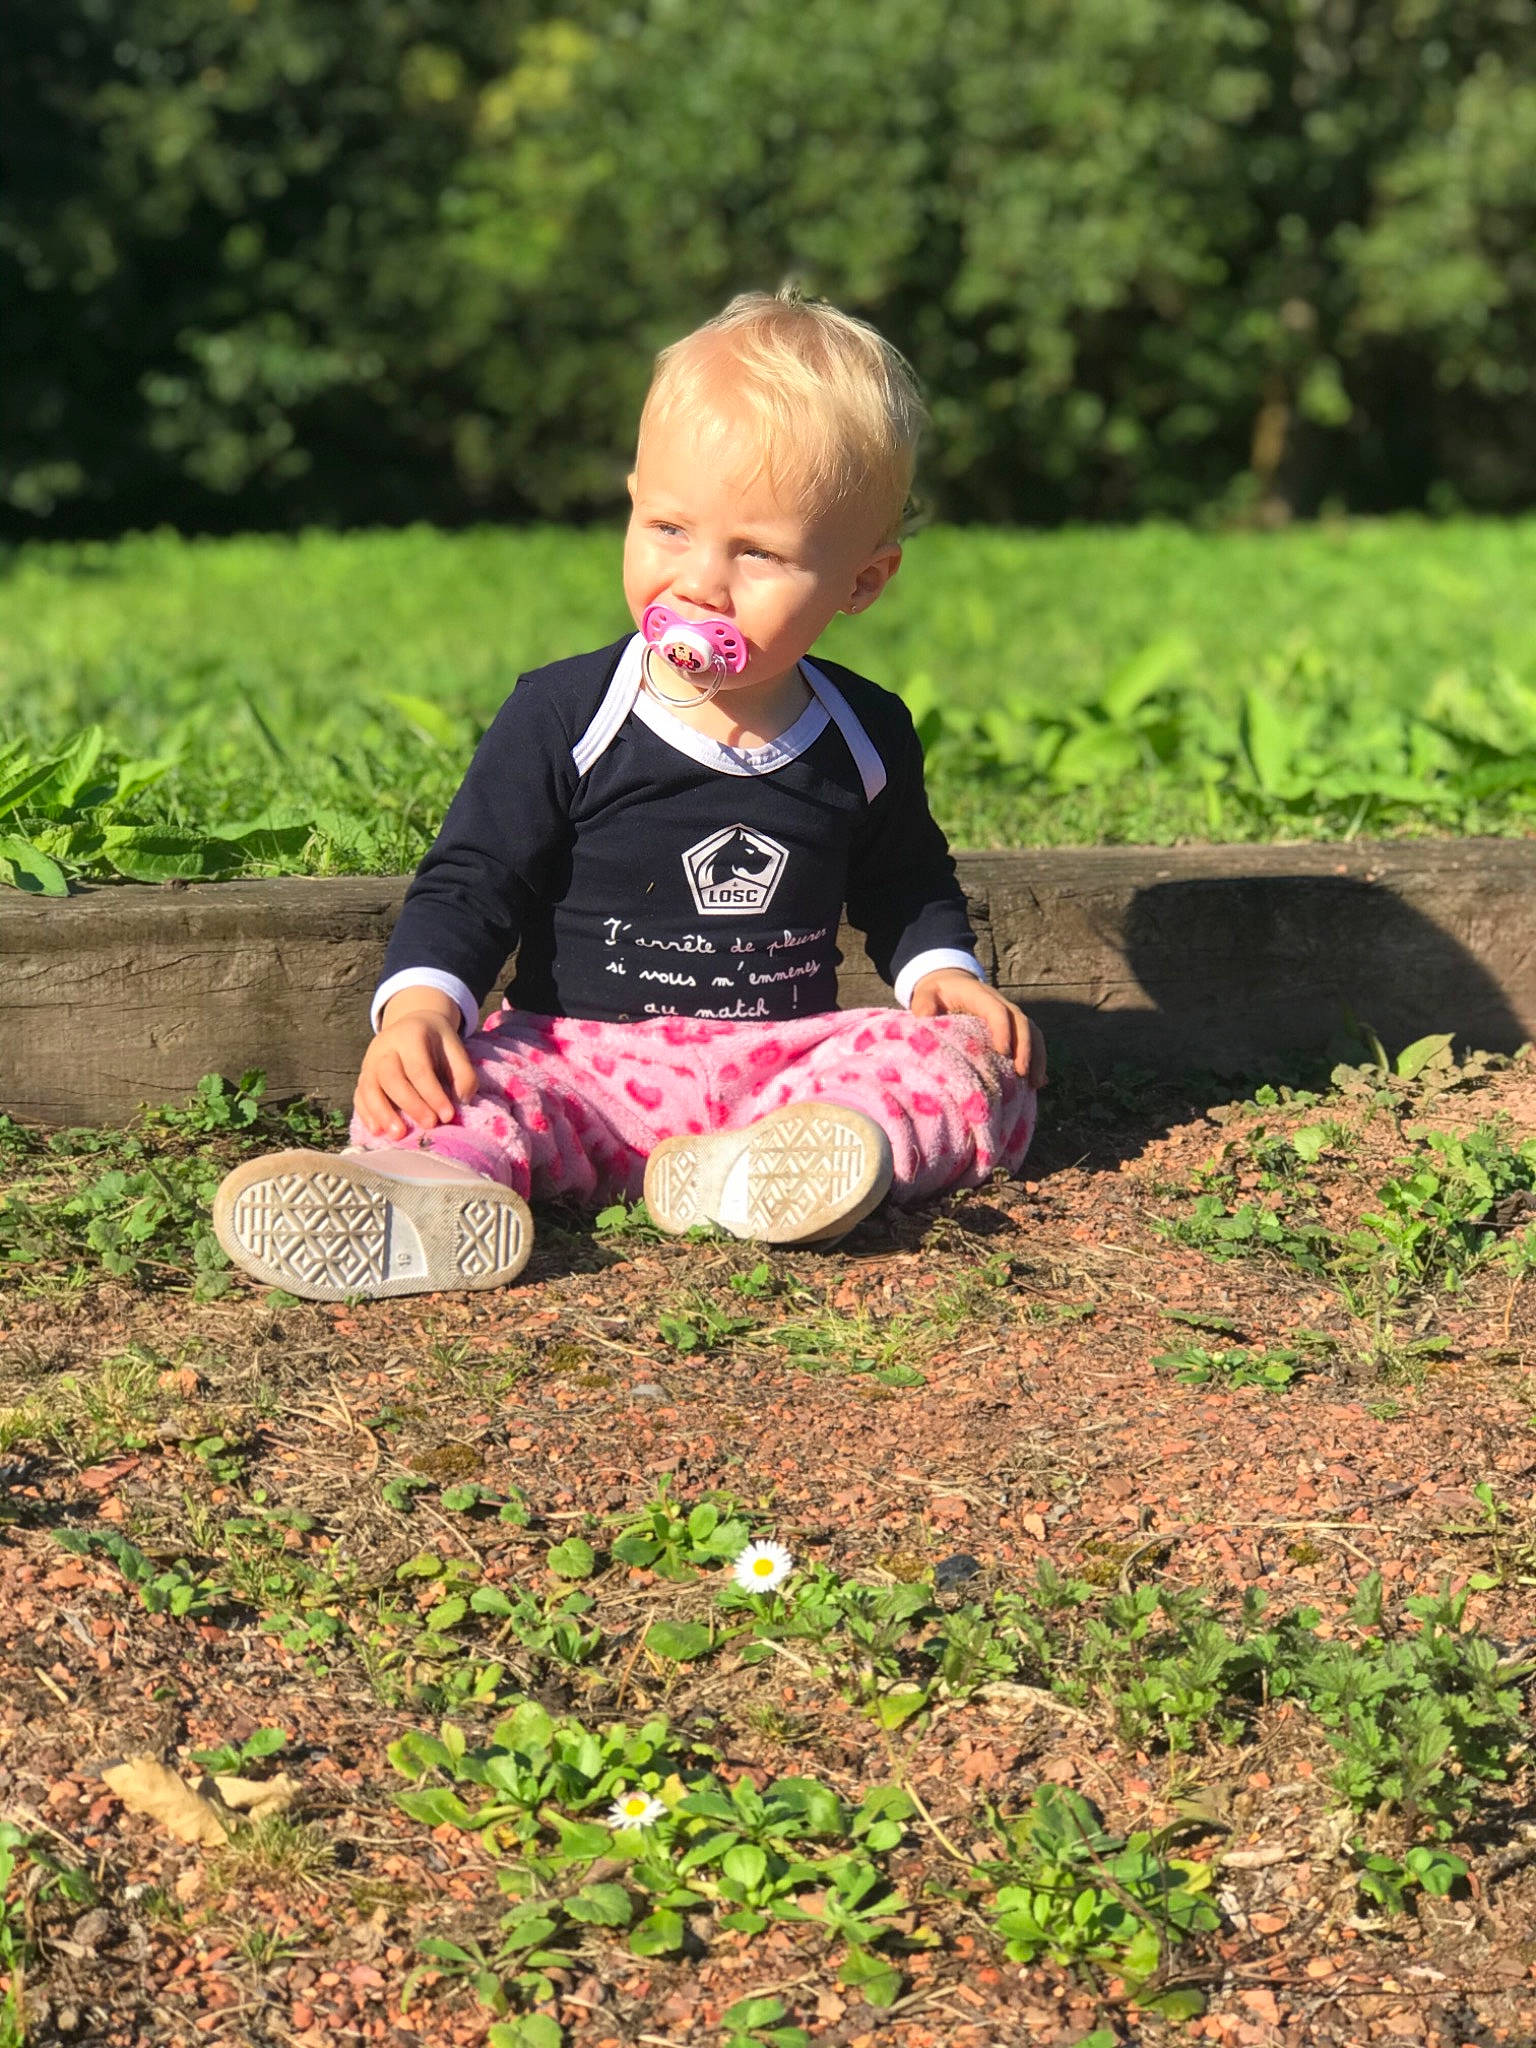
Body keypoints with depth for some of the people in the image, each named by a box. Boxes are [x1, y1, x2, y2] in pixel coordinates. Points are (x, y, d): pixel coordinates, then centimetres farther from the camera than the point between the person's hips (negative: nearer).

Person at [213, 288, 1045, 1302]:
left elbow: (909, 886, 24)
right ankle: (422, 1190, -64)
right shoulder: (563, 720, -3)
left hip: (790, 1058, 3)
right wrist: (419, 1002, -21)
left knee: (978, 1068, -22)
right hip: (588, 1057, -2)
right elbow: (470, 883, -2)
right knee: (452, 1087, -29)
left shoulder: (866, 739, 7)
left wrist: (945, 973, 3)